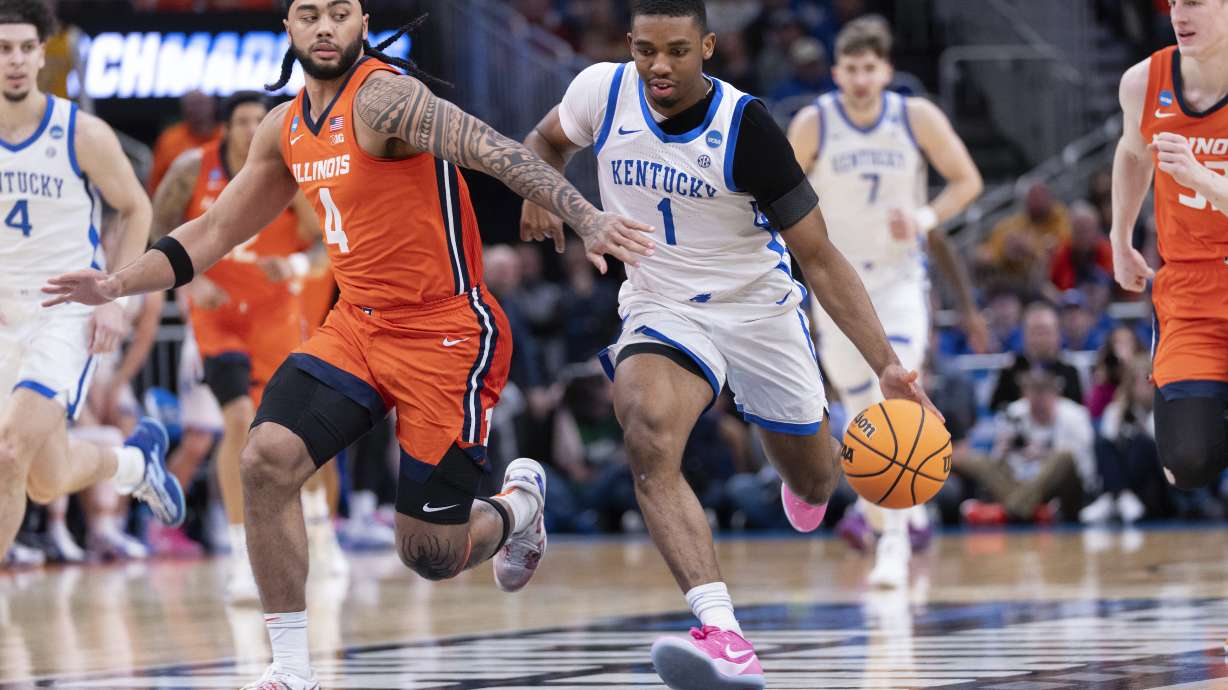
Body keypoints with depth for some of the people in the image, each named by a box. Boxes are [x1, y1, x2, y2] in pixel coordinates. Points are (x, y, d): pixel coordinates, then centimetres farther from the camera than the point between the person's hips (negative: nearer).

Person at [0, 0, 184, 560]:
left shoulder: (83, 134, -11)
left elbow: (136, 209, 3)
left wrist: (113, 299, -6)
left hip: (68, 314, -4)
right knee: (48, 483, 10)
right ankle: (137, 459, 44)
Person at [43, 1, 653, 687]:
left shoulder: (383, 96, -18)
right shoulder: (286, 129, 7)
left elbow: (493, 150, -33)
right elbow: (215, 232, 20)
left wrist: (586, 217, -46)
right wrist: (119, 283, 11)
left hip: (446, 335, -6)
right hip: (357, 325, 7)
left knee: (429, 554, -2)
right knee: (267, 459, -17)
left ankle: (517, 507, 35)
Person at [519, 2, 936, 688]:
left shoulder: (747, 127, -22)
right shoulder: (603, 91, -12)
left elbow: (820, 256, -18)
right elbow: (550, 138, 15)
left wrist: (887, 365, -26)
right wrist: (539, 194, -8)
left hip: (759, 310, -1)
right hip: (661, 310, 1)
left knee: (813, 483, 16)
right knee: (650, 441, -32)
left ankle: (807, 480, 60)